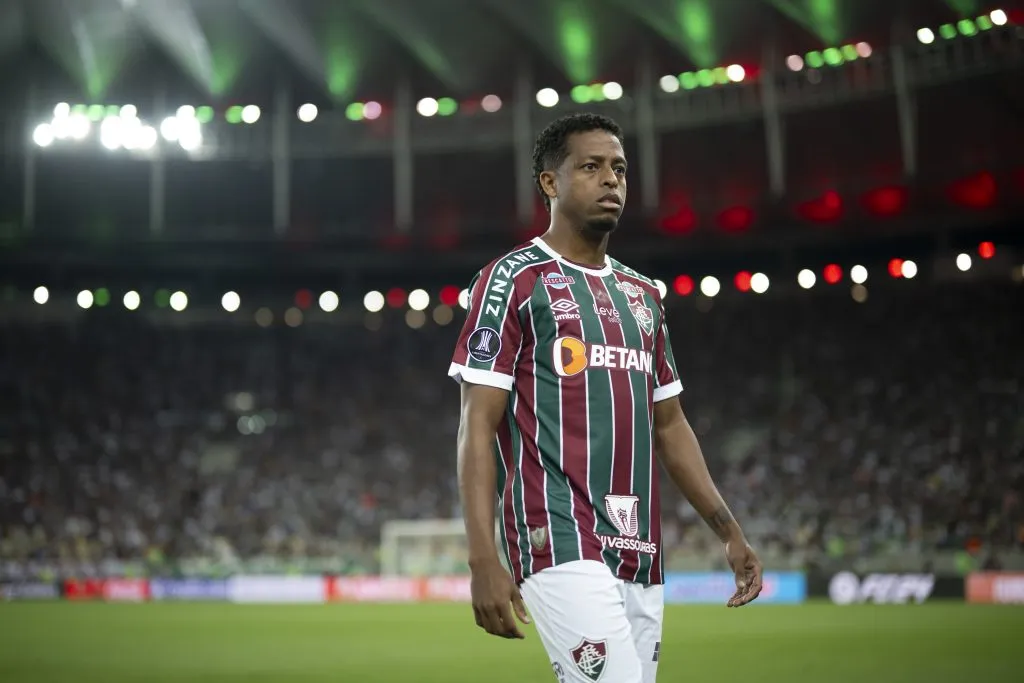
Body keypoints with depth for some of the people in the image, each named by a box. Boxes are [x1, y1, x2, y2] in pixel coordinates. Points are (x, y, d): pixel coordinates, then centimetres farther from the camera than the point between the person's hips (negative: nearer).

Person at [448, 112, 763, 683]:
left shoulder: (642, 294, 19)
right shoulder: (514, 280, -2)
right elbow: (479, 426, -7)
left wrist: (728, 529, 15)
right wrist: (484, 560, -17)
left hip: (641, 552, 7)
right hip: (560, 544, -7)